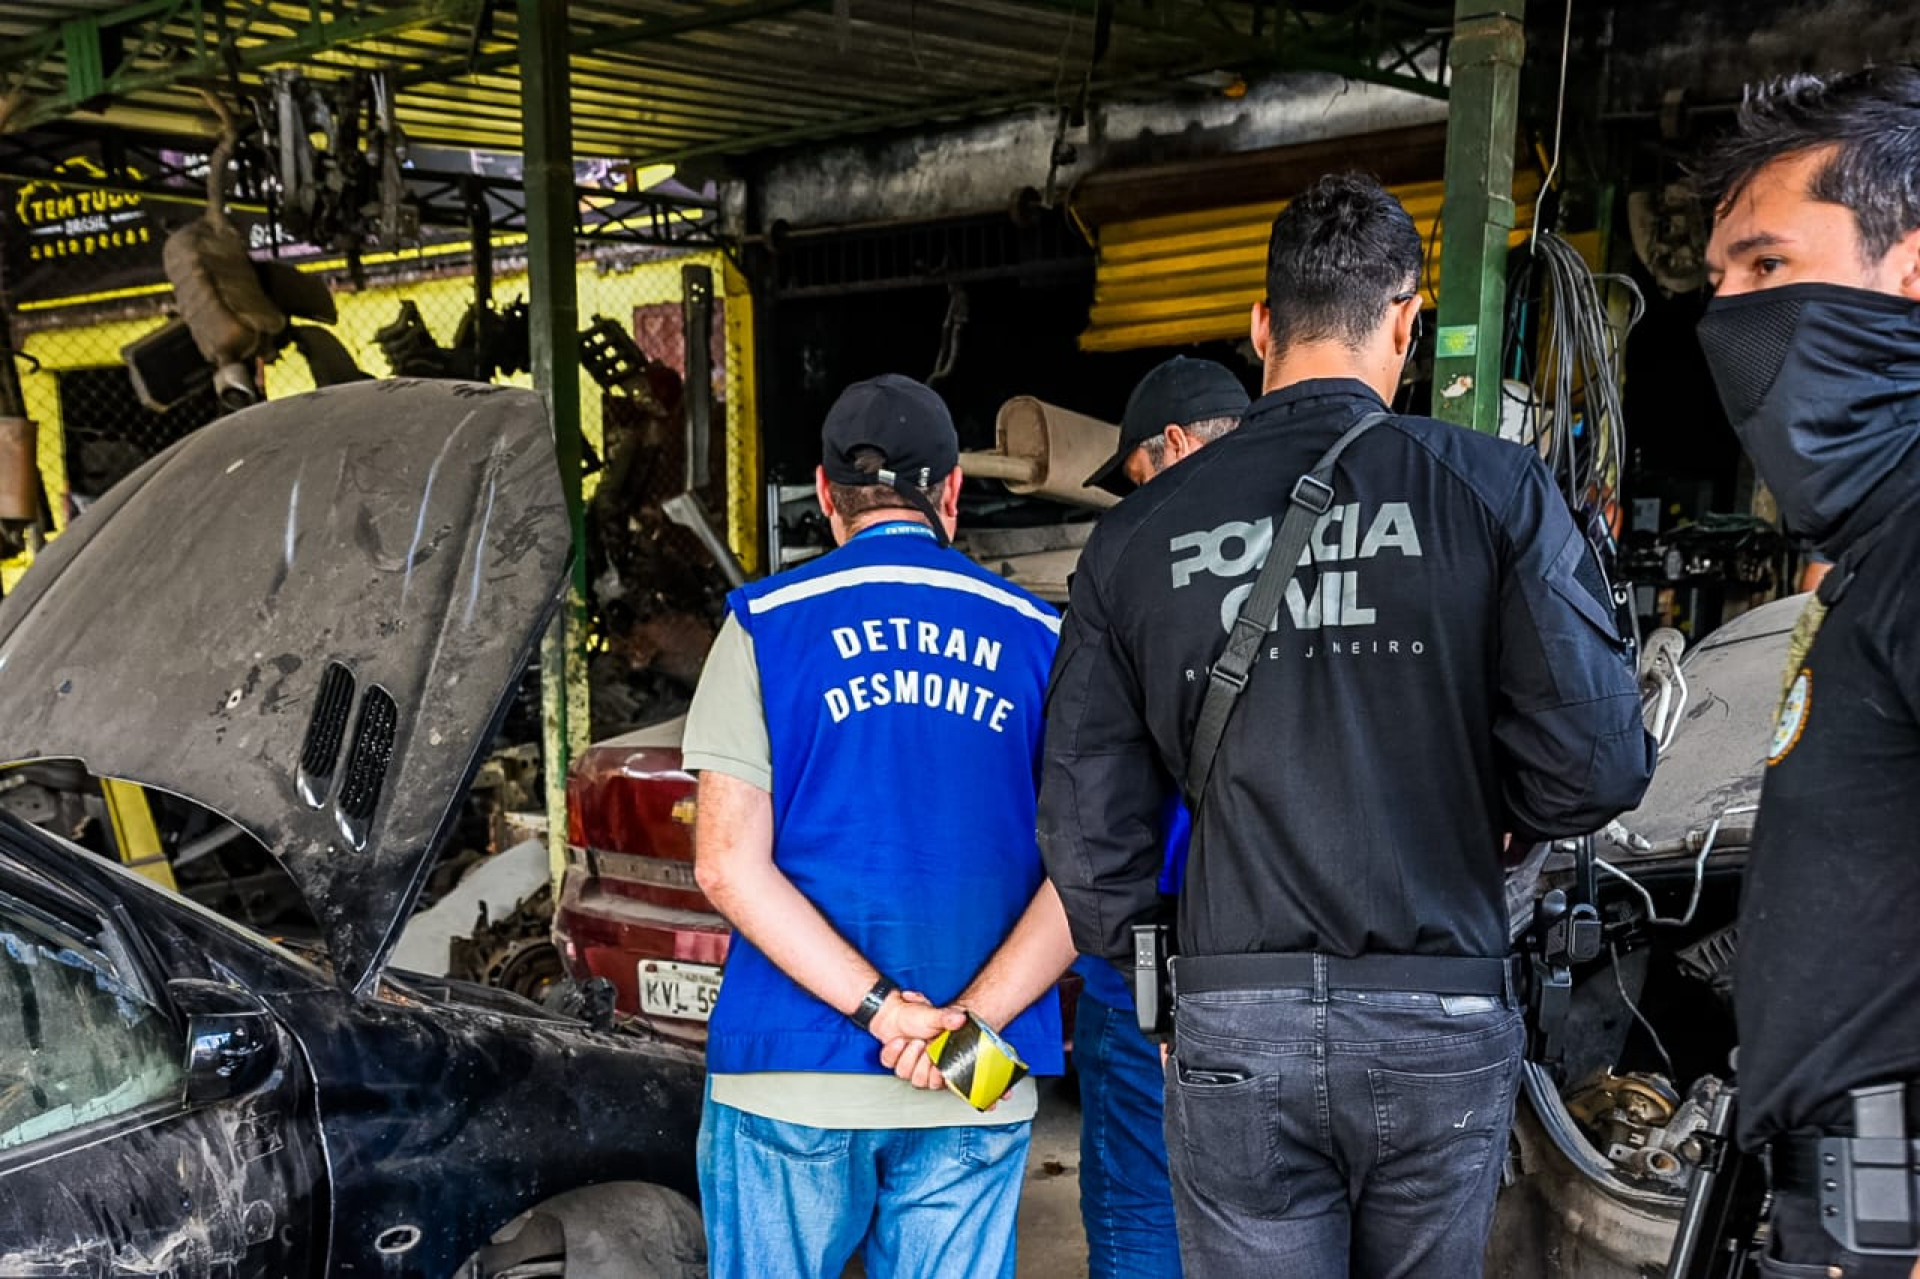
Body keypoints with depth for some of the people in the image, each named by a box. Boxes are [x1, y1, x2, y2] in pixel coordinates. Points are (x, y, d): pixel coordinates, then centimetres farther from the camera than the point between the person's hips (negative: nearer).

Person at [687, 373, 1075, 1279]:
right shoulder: (1037, 639, 5)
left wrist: (883, 1009, -11)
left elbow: (729, 866, -8)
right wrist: (974, 1015, -10)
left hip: (791, 1078, -1)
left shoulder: (765, 626, 0)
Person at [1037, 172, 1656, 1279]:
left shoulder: (1139, 534, 1)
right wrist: (1489, 811, 12)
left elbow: (1086, 825, 2)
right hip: (1442, 1021, 0)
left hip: (1233, 1030, 1)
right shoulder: (1496, 490, -4)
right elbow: (1597, 763, -9)